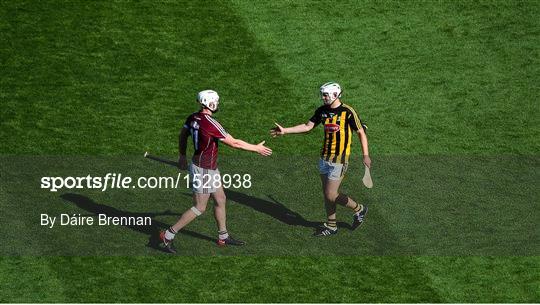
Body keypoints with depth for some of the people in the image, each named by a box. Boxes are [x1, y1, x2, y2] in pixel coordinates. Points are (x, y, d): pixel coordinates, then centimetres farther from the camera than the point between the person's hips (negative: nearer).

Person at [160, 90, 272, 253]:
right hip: (204, 170, -9)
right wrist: (256, 148, -10)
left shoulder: (193, 118, -2)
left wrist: (182, 156, 30)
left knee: (221, 200, 19)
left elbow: (183, 136, 15)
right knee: (199, 208, 2)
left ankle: (223, 237, 31)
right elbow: (234, 143, -21)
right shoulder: (210, 123, -27)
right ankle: (168, 235, 7)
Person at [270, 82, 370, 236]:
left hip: (339, 160, -7)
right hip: (324, 158, 7)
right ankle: (331, 225, 24)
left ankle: (359, 209, 15)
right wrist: (285, 130, 2)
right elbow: (307, 126, 8)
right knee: (327, 193, 11)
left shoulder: (347, 112, -14)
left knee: (331, 195, -6)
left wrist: (366, 155, -13)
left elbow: (361, 132, -9)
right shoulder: (322, 111, 4)